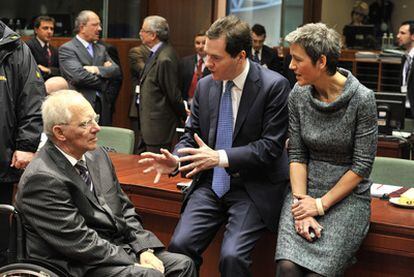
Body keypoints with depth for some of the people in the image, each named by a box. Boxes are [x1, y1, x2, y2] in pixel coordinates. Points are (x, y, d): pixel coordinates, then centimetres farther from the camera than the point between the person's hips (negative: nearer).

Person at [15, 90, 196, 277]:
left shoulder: (97, 156, 8)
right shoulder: (42, 178, -18)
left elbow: (125, 210, 13)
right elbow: (80, 243, -19)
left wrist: (144, 250, -2)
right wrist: (135, 262, -16)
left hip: (119, 248, 8)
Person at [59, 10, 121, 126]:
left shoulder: (101, 49, 19)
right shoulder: (67, 49, -2)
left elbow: (117, 71, 7)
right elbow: (78, 76, -16)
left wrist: (97, 69, -11)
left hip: (103, 107, 6)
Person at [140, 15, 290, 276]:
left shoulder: (274, 86, -12)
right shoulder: (205, 85, 5)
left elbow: (271, 146, -14)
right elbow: (191, 135, 11)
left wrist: (220, 158, -23)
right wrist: (175, 161, -11)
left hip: (253, 188, -4)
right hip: (211, 184, 5)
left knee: (232, 256, -23)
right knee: (179, 245, -14)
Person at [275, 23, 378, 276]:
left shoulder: (362, 99, -12)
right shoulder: (298, 94, 0)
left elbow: (362, 165, -10)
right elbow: (297, 155, 1)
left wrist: (320, 205, -13)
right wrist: (301, 202, -12)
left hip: (348, 195, -3)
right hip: (306, 188, 3)